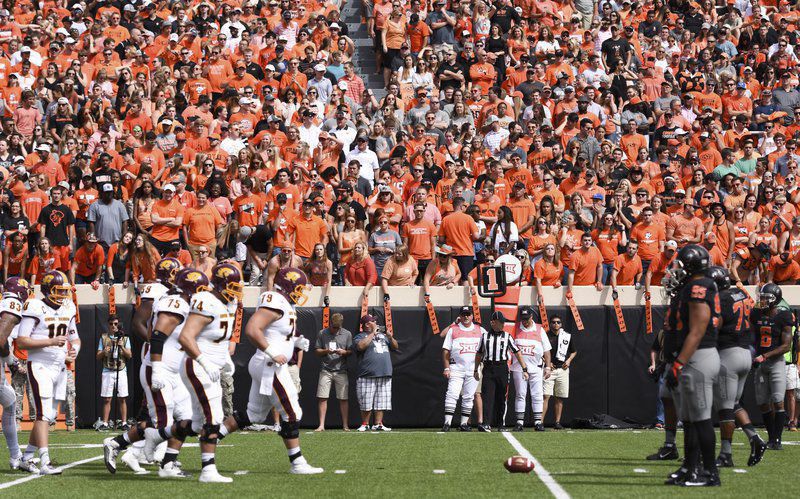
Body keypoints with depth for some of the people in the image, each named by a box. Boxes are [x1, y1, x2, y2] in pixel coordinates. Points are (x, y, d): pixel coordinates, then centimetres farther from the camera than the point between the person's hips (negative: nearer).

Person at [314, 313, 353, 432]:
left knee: (343, 399, 1)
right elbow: (316, 351, 8)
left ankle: (345, 425, 6)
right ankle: (321, 425, -3)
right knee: (322, 398, -5)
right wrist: (326, 351, -12)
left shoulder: (347, 334, 8)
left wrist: (344, 352, -13)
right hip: (325, 371, 0)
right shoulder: (322, 334, 6)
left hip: (341, 371, 0)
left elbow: (351, 352, 9)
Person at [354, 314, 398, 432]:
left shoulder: (382, 335, 21)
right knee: (366, 402, -5)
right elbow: (361, 346, -18)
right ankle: (365, 424, 4)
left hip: (385, 375, 5)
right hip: (367, 375, -5)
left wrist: (390, 337, 2)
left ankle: (378, 424, 6)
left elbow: (395, 346, 22)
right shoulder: (360, 336, 3)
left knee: (381, 401, 2)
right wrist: (372, 333, -11)